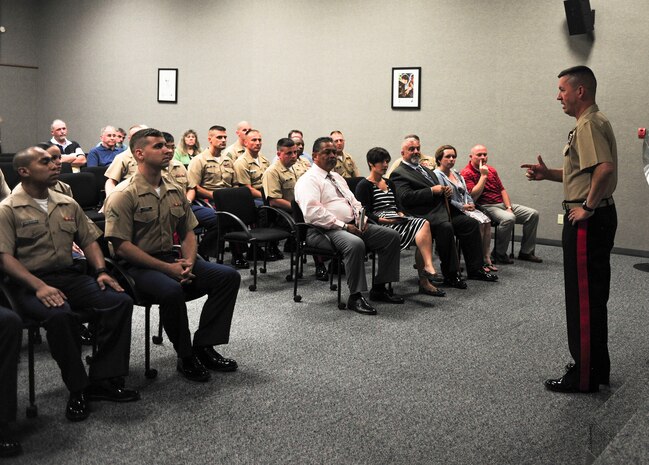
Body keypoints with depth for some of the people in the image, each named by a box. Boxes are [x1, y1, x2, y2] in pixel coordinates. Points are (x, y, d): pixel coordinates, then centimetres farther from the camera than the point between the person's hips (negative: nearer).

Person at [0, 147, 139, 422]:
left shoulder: (68, 205, 18)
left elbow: (89, 241, 18)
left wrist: (101, 271, -2)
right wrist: (39, 286, -23)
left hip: (70, 275, 6)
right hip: (31, 283, -5)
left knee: (120, 301, -19)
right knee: (60, 315, -37)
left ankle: (103, 380, -13)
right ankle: (78, 388, -19)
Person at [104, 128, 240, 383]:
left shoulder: (175, 190, 11)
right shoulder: (124, 194, -10)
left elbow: (187, 232, 17)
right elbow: (121, 246, -16)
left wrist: (188, 262, -5)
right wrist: (167, 268, -20)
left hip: (171, 257, 7)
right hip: (139, 265, -7)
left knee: (229, 276, -9)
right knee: (172, 290, -37)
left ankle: (203, 346, -3)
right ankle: (186, 357, -14)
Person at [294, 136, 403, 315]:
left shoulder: (337, 177, 24)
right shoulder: (309, 180, -5)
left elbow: (353, 201, 27)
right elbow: (312, 212, -19)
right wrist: (343, 225, -20)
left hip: (353, 226, 9)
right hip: (326, 230, -9)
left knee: (392, 236, -3)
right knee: (355, 244, -39)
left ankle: (379, 288, 0)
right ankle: (355, 297, -26)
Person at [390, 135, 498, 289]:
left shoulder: (424, 169, 27)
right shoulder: (399, 174, -2)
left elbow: (438, 189, 34)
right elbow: (405, 197, -17)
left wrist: (446, 190, 8)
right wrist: (432, 191, -15)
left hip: (443, 210, 9)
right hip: (426, 214, -9)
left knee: (471, 223, -3)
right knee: (446, 227, -34)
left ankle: (475, 269, 4)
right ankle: (450, 275, -22)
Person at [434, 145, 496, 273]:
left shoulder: (456, 174, 22)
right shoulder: (437, 175, -6)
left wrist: (470, 203, 2)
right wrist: (462, 206, -15)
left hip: (466, 208, 8)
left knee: (487, 221, -17)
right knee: (478, 222, -27)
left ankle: (486, 258, -17)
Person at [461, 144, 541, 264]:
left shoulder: (492, 170, 18)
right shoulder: (467, 173, -6)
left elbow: (502, 190, 16)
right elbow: (473, 196, -19)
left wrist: (509, 207, 1)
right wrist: (483, 175, -17)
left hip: (503, 204, 8)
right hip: (486, 207, -8)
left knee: (533, 214, -4)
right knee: (508, 218, -35)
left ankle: (526, 252, 4)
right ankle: (499, 254, -17)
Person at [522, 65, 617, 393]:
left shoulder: (589, 124, -16)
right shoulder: (592, 122, 18)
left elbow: (605, 168, -31)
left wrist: (588, 205, -22)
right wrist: (548, 174, 13)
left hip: (588, 220, -11)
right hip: (593, 219, 11)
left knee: (584, 298, -3)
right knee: (592, 297, 17)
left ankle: (584, 376, 6)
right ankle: (596, 366, 29)